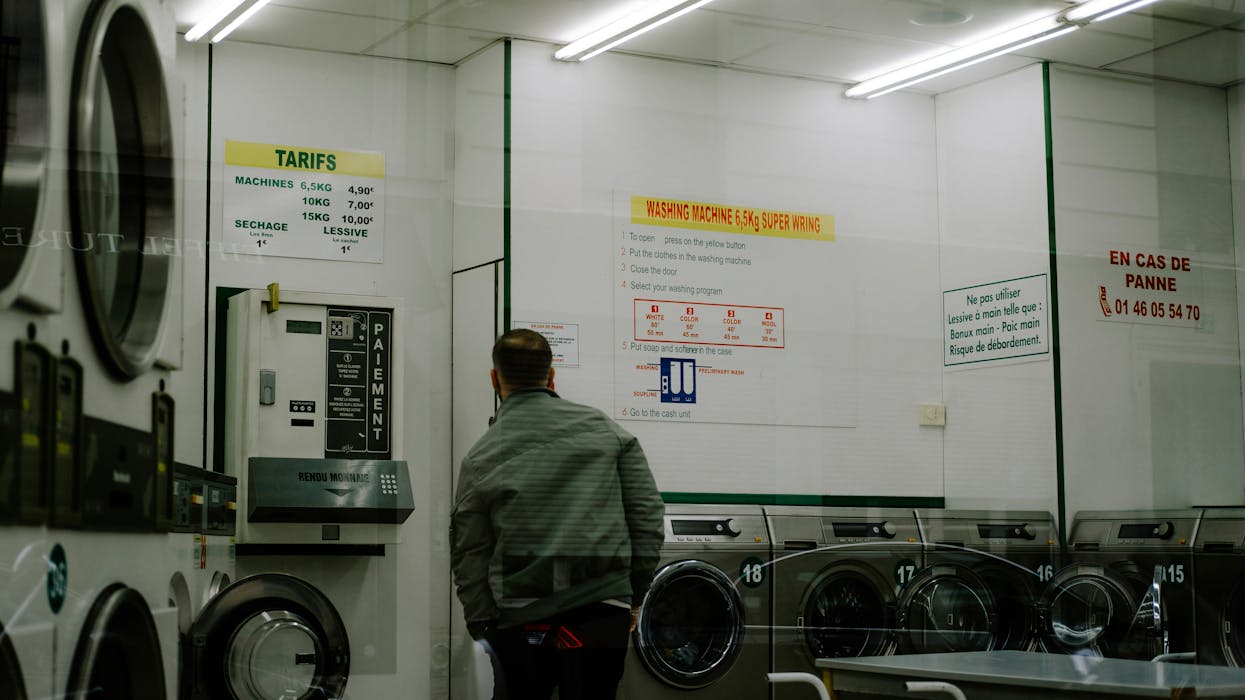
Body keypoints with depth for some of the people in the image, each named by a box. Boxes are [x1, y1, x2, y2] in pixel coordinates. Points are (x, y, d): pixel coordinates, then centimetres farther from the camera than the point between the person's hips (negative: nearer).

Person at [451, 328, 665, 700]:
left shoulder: (480, 460, 0)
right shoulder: (604, 429, 4)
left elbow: (469, 558, 1)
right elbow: (648, 517, 4)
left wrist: (483, 626, 9)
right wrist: (634, 594, 11)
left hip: (522, 625, -1)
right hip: (605, 614, 1)